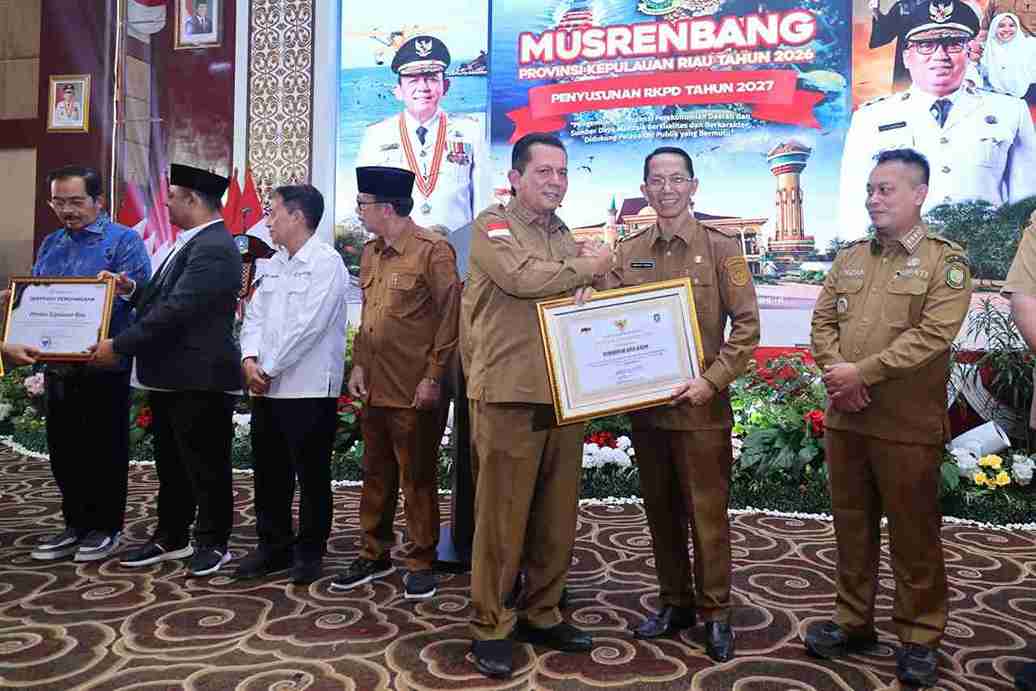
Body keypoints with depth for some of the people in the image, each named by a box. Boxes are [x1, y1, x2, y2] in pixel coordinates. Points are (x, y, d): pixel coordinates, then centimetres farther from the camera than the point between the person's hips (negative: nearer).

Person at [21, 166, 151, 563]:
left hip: (104, 364, -6)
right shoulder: (50, 244, 16)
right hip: (58, 364, 7)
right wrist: (16, 301, -4)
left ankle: (106, 527, 17)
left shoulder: (124, 240, -4)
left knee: (106, 449, 3)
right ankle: (76, 523, 26)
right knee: (63, 449, 12)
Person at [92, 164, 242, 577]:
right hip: (170, 377, 10)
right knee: (171, 465, 18)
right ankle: (170, 538, 30)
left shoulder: (213, 248, -18)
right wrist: (132, 290, 4)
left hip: (200, 380, -10)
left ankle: (213, 542, 17)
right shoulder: (192, 243, 15)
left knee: (206, 466, 3)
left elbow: (177, 310, -24)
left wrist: (119, 346, -18)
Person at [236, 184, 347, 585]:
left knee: (311, 476, 4)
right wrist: (249, 360, -5)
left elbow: (308, 327, -18)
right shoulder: (273, 265, 15)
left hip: (309, 389, -8)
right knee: (269, 473, 14)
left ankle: (309, 552, 19)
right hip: (267, 389, 8)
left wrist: (268, 369, -13)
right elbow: (254, 316, 12)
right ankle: (273, 547, 29)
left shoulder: (326, 262, -10)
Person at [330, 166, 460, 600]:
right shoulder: (370, 254, 12)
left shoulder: (433, 250, -12)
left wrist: (433, 378, -14)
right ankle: (374, 555, 32)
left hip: (415, 392, -7)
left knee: (417, 480, 5)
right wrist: (358, 365, 8)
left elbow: (451, 317, -14)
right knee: (376, 475, 17)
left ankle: (422, 563, 21)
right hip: (374, 388, 8)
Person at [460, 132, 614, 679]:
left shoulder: (566, 237, 20)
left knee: (557, 514, 13)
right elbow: (522, 277, -19)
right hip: (509, 394, -6)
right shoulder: (492, 225, -1)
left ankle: (541, 614, 30)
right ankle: (491, 627, 17)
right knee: (502, 515, 1)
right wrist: (587, 267, -4)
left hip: (564, 397, 7)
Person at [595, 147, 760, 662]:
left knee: (707, 512, 4)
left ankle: (715, 612, 22)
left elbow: (747, 325, -6)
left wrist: (713, 380, -15)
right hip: (643, 405, 4)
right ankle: (674, 603, 31)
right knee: (660, 510, 14)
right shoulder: (628, 252, 7)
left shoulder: (721, 247, -3)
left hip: (700, 407, -4)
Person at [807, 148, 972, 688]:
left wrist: (862, 372, -18)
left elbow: (932, 335, -16)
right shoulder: (850, 257, 11)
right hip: (844, 418, 5)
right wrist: (835, 373, -10)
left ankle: (919, 636, 24)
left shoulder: (946, 261, -4)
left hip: (907, 424, -5)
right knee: (852, 524, 15)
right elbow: (822, 322, 7)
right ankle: (853, 620, 30)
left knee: (913, 533, 7)